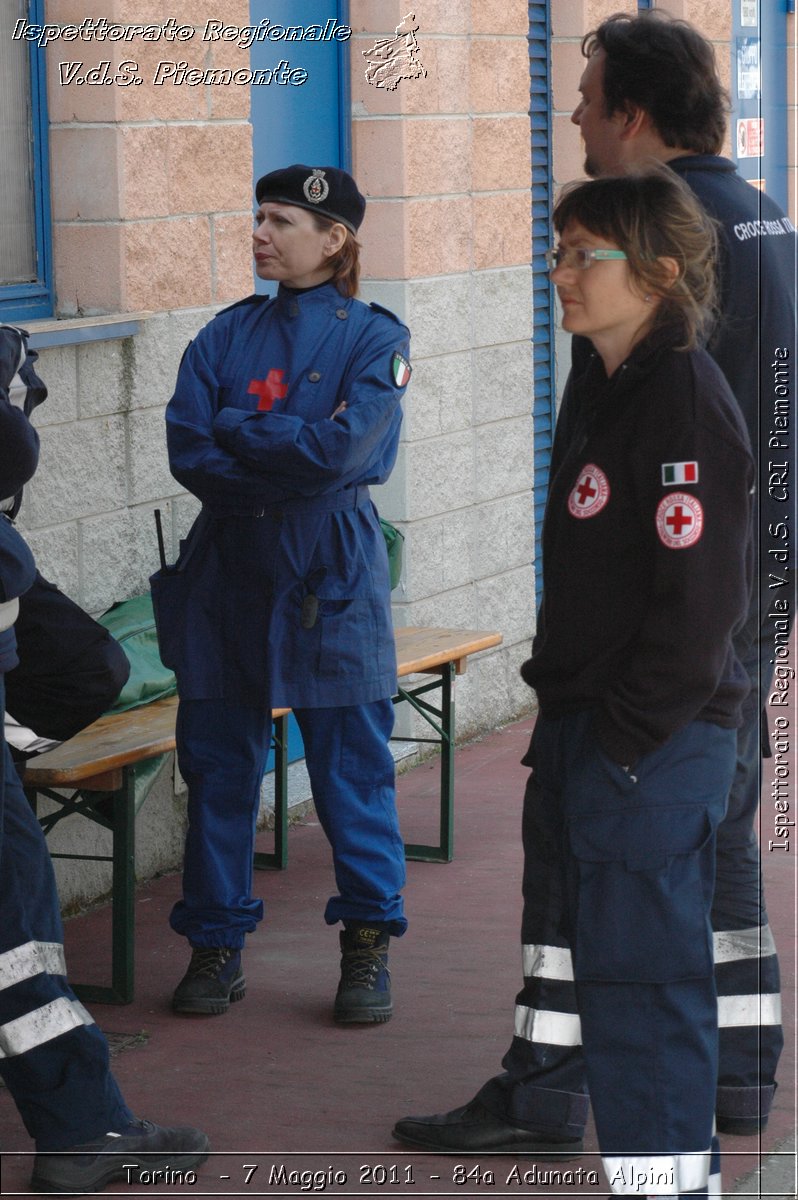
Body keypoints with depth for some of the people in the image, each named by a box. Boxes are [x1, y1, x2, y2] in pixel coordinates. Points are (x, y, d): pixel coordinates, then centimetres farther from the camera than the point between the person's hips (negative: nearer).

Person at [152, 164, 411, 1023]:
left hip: (329, 574, -4)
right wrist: (290, 462, -13)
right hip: (227, 565, 4)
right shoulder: (228, 333, 8)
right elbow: (189, 454, -4)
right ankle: (215, 943, 17)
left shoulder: (374, 338, -3)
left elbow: (338, 452, -17)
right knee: (218, 760, 7)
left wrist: (235, 427, -7)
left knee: (350, 763, 1)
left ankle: (367, 948, 13)